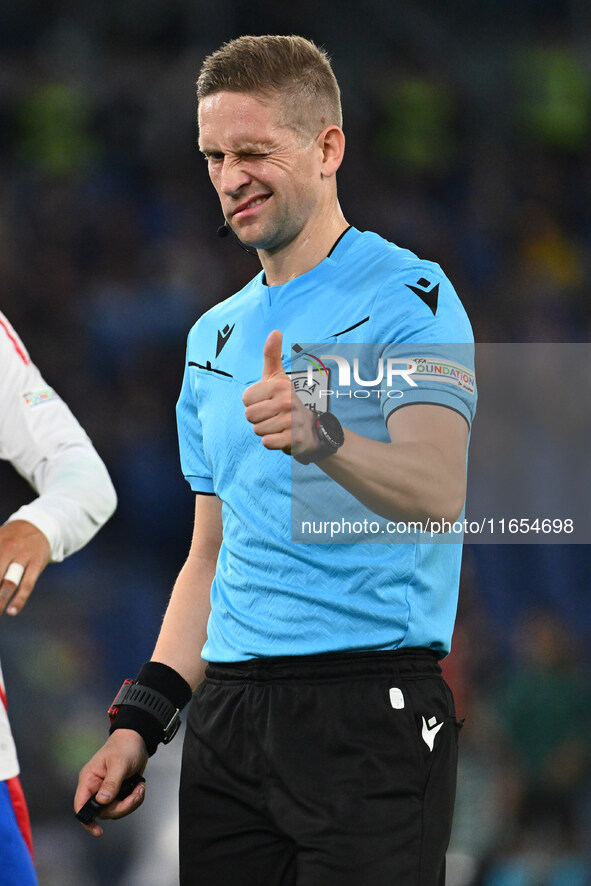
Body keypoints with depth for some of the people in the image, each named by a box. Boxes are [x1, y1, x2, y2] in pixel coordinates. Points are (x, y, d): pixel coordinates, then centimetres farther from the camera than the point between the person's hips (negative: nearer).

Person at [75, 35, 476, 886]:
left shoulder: (406, 296, -5)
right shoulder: (214, 336, 19)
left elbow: (437, 494, -21)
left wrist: (320, 438, -38)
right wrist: (142, 718, 13)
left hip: (370, 711, -7)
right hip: (229, 717, 7)